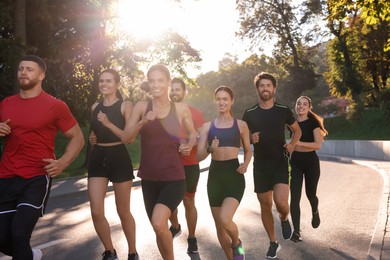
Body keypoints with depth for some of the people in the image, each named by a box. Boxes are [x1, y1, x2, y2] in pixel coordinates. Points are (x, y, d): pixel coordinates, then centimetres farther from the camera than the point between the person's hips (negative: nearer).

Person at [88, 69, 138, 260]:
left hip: (119, 159, -4)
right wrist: (92, 139, 5)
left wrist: (109, 124, -20)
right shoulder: (95, 107, 11)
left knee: (123, 212, 5)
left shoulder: (125, 106, -4)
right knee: (96, 212, -3)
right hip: (97, 159, 4)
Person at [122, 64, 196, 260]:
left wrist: (189, 145, -5)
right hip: (149, 179, 3)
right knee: (159, 229, 15)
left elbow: (192, 134, 15)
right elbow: (126, 138, -8)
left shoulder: (181, 109, -2)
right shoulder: (141, 107, 0)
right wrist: (143, 121, -23)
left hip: (174, 179, -3)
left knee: (158, 223, -23)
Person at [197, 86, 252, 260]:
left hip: (234, 175, -3)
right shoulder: (207, 126, 5)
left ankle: (237, 243, 14)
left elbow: (248, 150, 13)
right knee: (219, 226, 11)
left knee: (225, 220, -21)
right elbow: (199, 156, 1)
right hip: (215, 176, 3)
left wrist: (245, 165, -7)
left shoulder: (241, 125, 2)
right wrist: (210, 149, -19)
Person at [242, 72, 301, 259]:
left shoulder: (283, 111, -1)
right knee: (265, 206, 7)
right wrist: (251, 139, -13)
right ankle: (273, 243, 25)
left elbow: (297, 130, 15)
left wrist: (292, 144, -4)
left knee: (281, 201, -19)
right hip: (260, 165, 2)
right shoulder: (249, 114, 0)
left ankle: (284, 219, 17)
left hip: (280, 163, -1)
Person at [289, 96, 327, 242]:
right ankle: (296, 231, -3)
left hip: (311, 162, -2)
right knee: (294, 197, -7)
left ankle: (315, 212, 48)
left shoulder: (313, 123, -8)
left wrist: (298, 143, -28)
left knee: (310, 194, 14)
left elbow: (318, 145, -21)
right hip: (295, 162, 2)